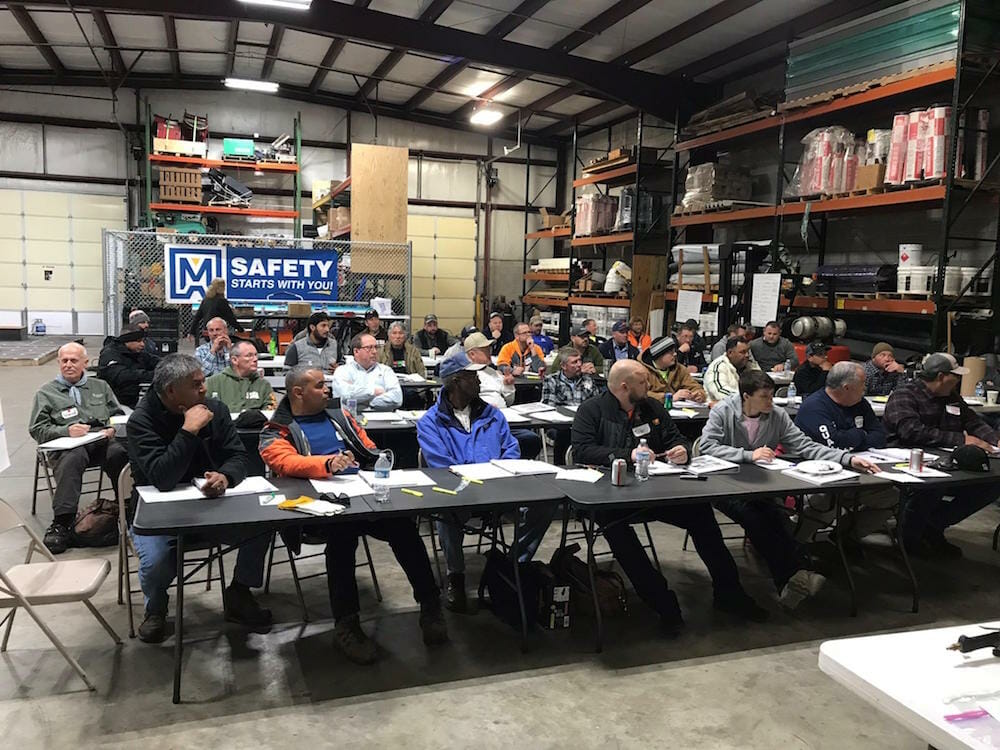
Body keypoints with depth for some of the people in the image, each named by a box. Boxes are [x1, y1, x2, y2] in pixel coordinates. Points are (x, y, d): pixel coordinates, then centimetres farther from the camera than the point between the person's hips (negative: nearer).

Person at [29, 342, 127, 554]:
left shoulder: (100, 386, 27)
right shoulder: (46, 393, 19)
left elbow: (118, 415, 25)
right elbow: (37, 429, 9)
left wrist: (113, 428, 0)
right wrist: (66, 431, -9)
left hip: (103, 441, 2)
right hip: (67, 444, -1)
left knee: (119, 452, -36)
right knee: (72, 457, -40)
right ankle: (62, 523, -42)